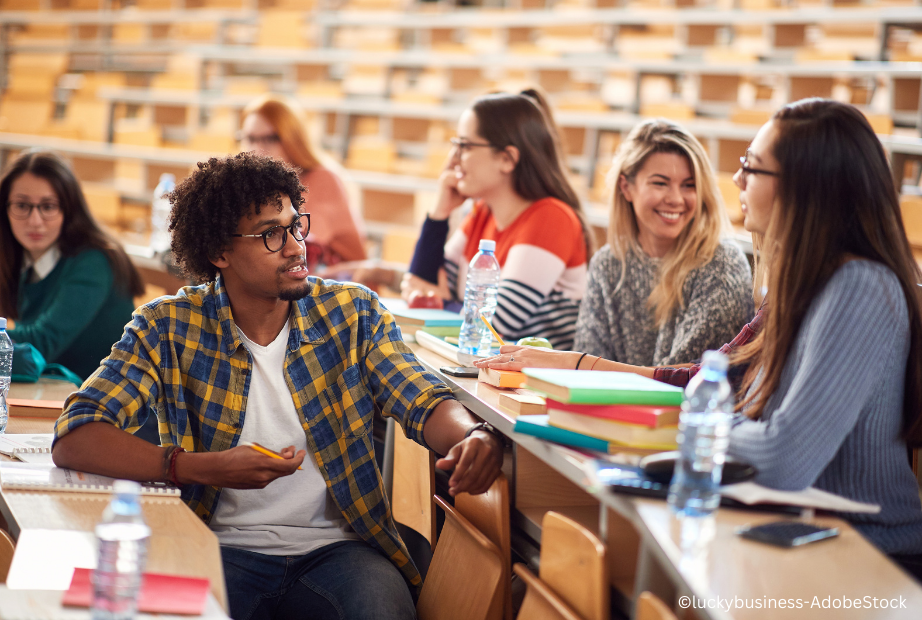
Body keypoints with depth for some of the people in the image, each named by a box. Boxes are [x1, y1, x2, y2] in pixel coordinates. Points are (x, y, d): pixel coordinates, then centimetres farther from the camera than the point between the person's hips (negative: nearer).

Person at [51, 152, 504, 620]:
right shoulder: (168, 328, -3)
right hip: (221, 545, -1)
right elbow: (74, 438, -11)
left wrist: (474, 437, -28)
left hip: (337, 544, 1)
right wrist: (205, 468, -24)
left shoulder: (353, 312, 4)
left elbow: (424, 402, -2)